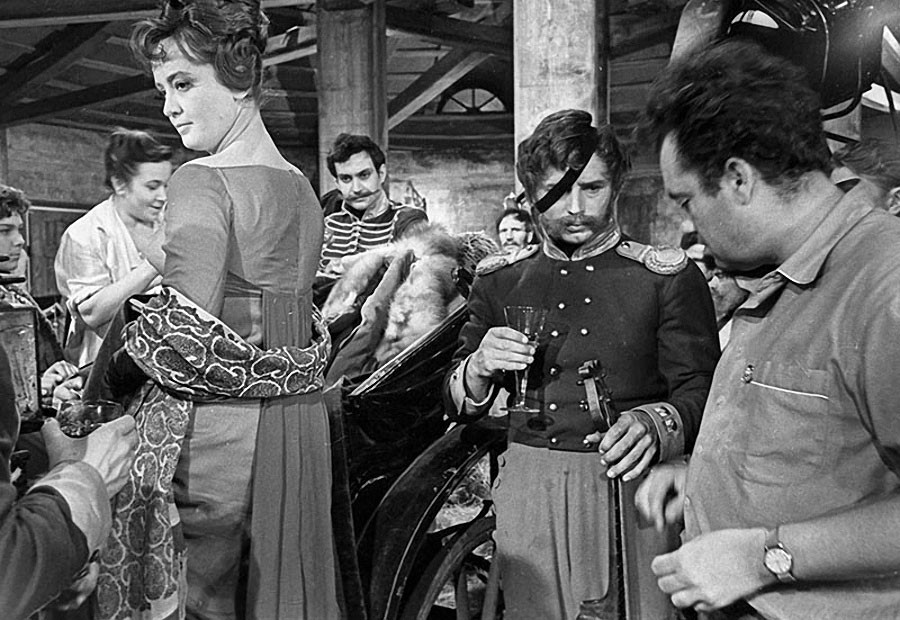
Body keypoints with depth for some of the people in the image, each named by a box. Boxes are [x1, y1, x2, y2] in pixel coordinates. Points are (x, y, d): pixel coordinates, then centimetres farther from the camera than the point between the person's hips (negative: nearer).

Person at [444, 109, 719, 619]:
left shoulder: (669, 276, -3)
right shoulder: (500, 280, 6)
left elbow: (700, 389, -7)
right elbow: (461, 406, 9)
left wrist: (656, 424, -28)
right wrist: (479, 370, -12)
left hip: (629, 485, -2)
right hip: (528, 486, 3)